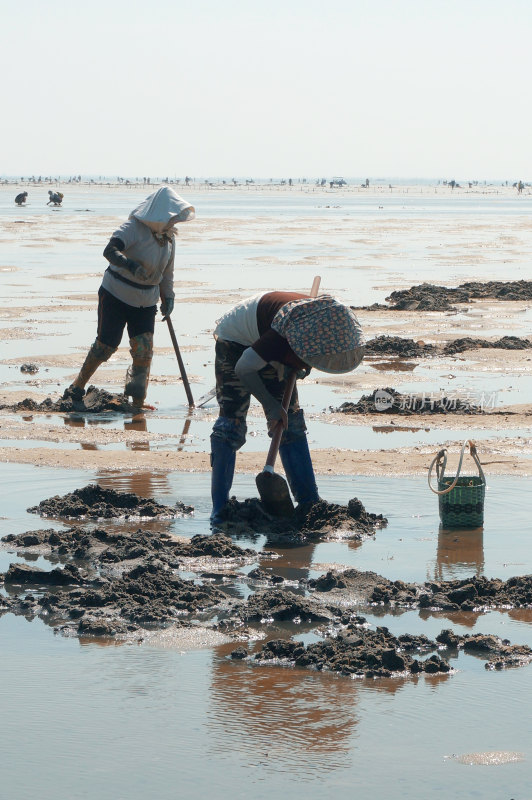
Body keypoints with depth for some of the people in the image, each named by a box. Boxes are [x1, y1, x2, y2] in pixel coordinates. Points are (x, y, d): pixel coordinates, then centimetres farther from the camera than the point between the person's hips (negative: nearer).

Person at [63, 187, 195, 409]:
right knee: (105, 345, -1)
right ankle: (78, 386, 19)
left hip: (145, 302, 5)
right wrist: (131, 265, -49)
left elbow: (167, 272, 17)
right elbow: (110, 250, -34)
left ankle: (137, 403, 2)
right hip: (116, 296, -5)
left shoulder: (169, 237, 4)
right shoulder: (134, 228, -19)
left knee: (144, 351, -6)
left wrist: (168, 297, 12)